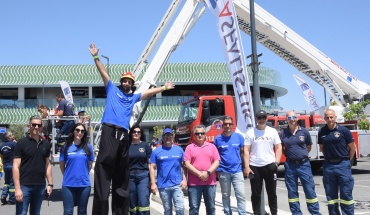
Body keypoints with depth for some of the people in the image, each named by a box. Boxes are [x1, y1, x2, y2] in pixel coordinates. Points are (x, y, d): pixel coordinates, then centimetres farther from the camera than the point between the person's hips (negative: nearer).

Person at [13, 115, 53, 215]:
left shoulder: (45, 144, 9)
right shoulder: (21, 143, -5)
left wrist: (50, 184, 7)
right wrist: (17, 188, -15)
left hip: (40, 186, 4)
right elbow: (16, 167, -8)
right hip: (24, 185, -4)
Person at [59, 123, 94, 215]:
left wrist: (83, 175, 11)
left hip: (84, 184, 1)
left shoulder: (88, 147, 2)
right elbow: (62, 165, 8)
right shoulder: (66, 146, 1)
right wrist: (68, 176, 11)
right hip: (68, 184, -1)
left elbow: (90, 165, 10)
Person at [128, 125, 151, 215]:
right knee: (132, 204, 7)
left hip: (143, 175, -2)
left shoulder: (145, 145, 4)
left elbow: (150, 163, 5)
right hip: (130, 176, 2)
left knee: (143, 203, -10)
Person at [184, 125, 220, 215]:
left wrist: (208, 173, -13)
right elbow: (187, 164, -4)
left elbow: (217, 162, 2)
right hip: (194, 183, -2)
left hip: (210, 182, 2)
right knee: (194, 207, 1)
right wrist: (199, 174, -14)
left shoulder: (212, 146, 10)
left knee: (211, 207, 10)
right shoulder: (190, 147, 4)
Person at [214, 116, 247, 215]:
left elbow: (242, 152, 9)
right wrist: (216, 169, 3)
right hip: (223, 171, 0)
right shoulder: (217, 139, -1)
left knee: (241, 195, -3)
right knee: (226, 195, 11)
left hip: (237, 170, 0)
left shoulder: (239, 137, 1)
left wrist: (238, 161, 4)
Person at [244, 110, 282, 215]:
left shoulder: (272, 131, 5)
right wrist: (246, 166, -8)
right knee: (256, 194, 6)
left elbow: (278, 147, 4)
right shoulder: (250, 132, 2)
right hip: (254, 166, -1)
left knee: (272, 192, 9)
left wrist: (277, 162, -9)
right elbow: (246, 151, 0)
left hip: (270, 165, 1)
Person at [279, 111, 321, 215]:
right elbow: (280, 148, 12)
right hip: (290, 165, 1)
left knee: (310, 189, 1)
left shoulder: (304, 131, 0)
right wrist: (289, 154, 5)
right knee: (292, 191, 9)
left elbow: (309, 146, 13)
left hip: (304, 164, -1)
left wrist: (302, 154, 11)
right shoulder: (283, 133, 0)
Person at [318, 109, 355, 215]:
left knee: (346, 194, 0)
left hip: (343, 165, -3)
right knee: (330, 195, 11)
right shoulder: (322, 132, 3)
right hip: (328, 166, 4)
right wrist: (329, 157, 11)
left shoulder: (343, 130, -6)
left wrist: (347, 161, 5)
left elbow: (352, 147, 1)